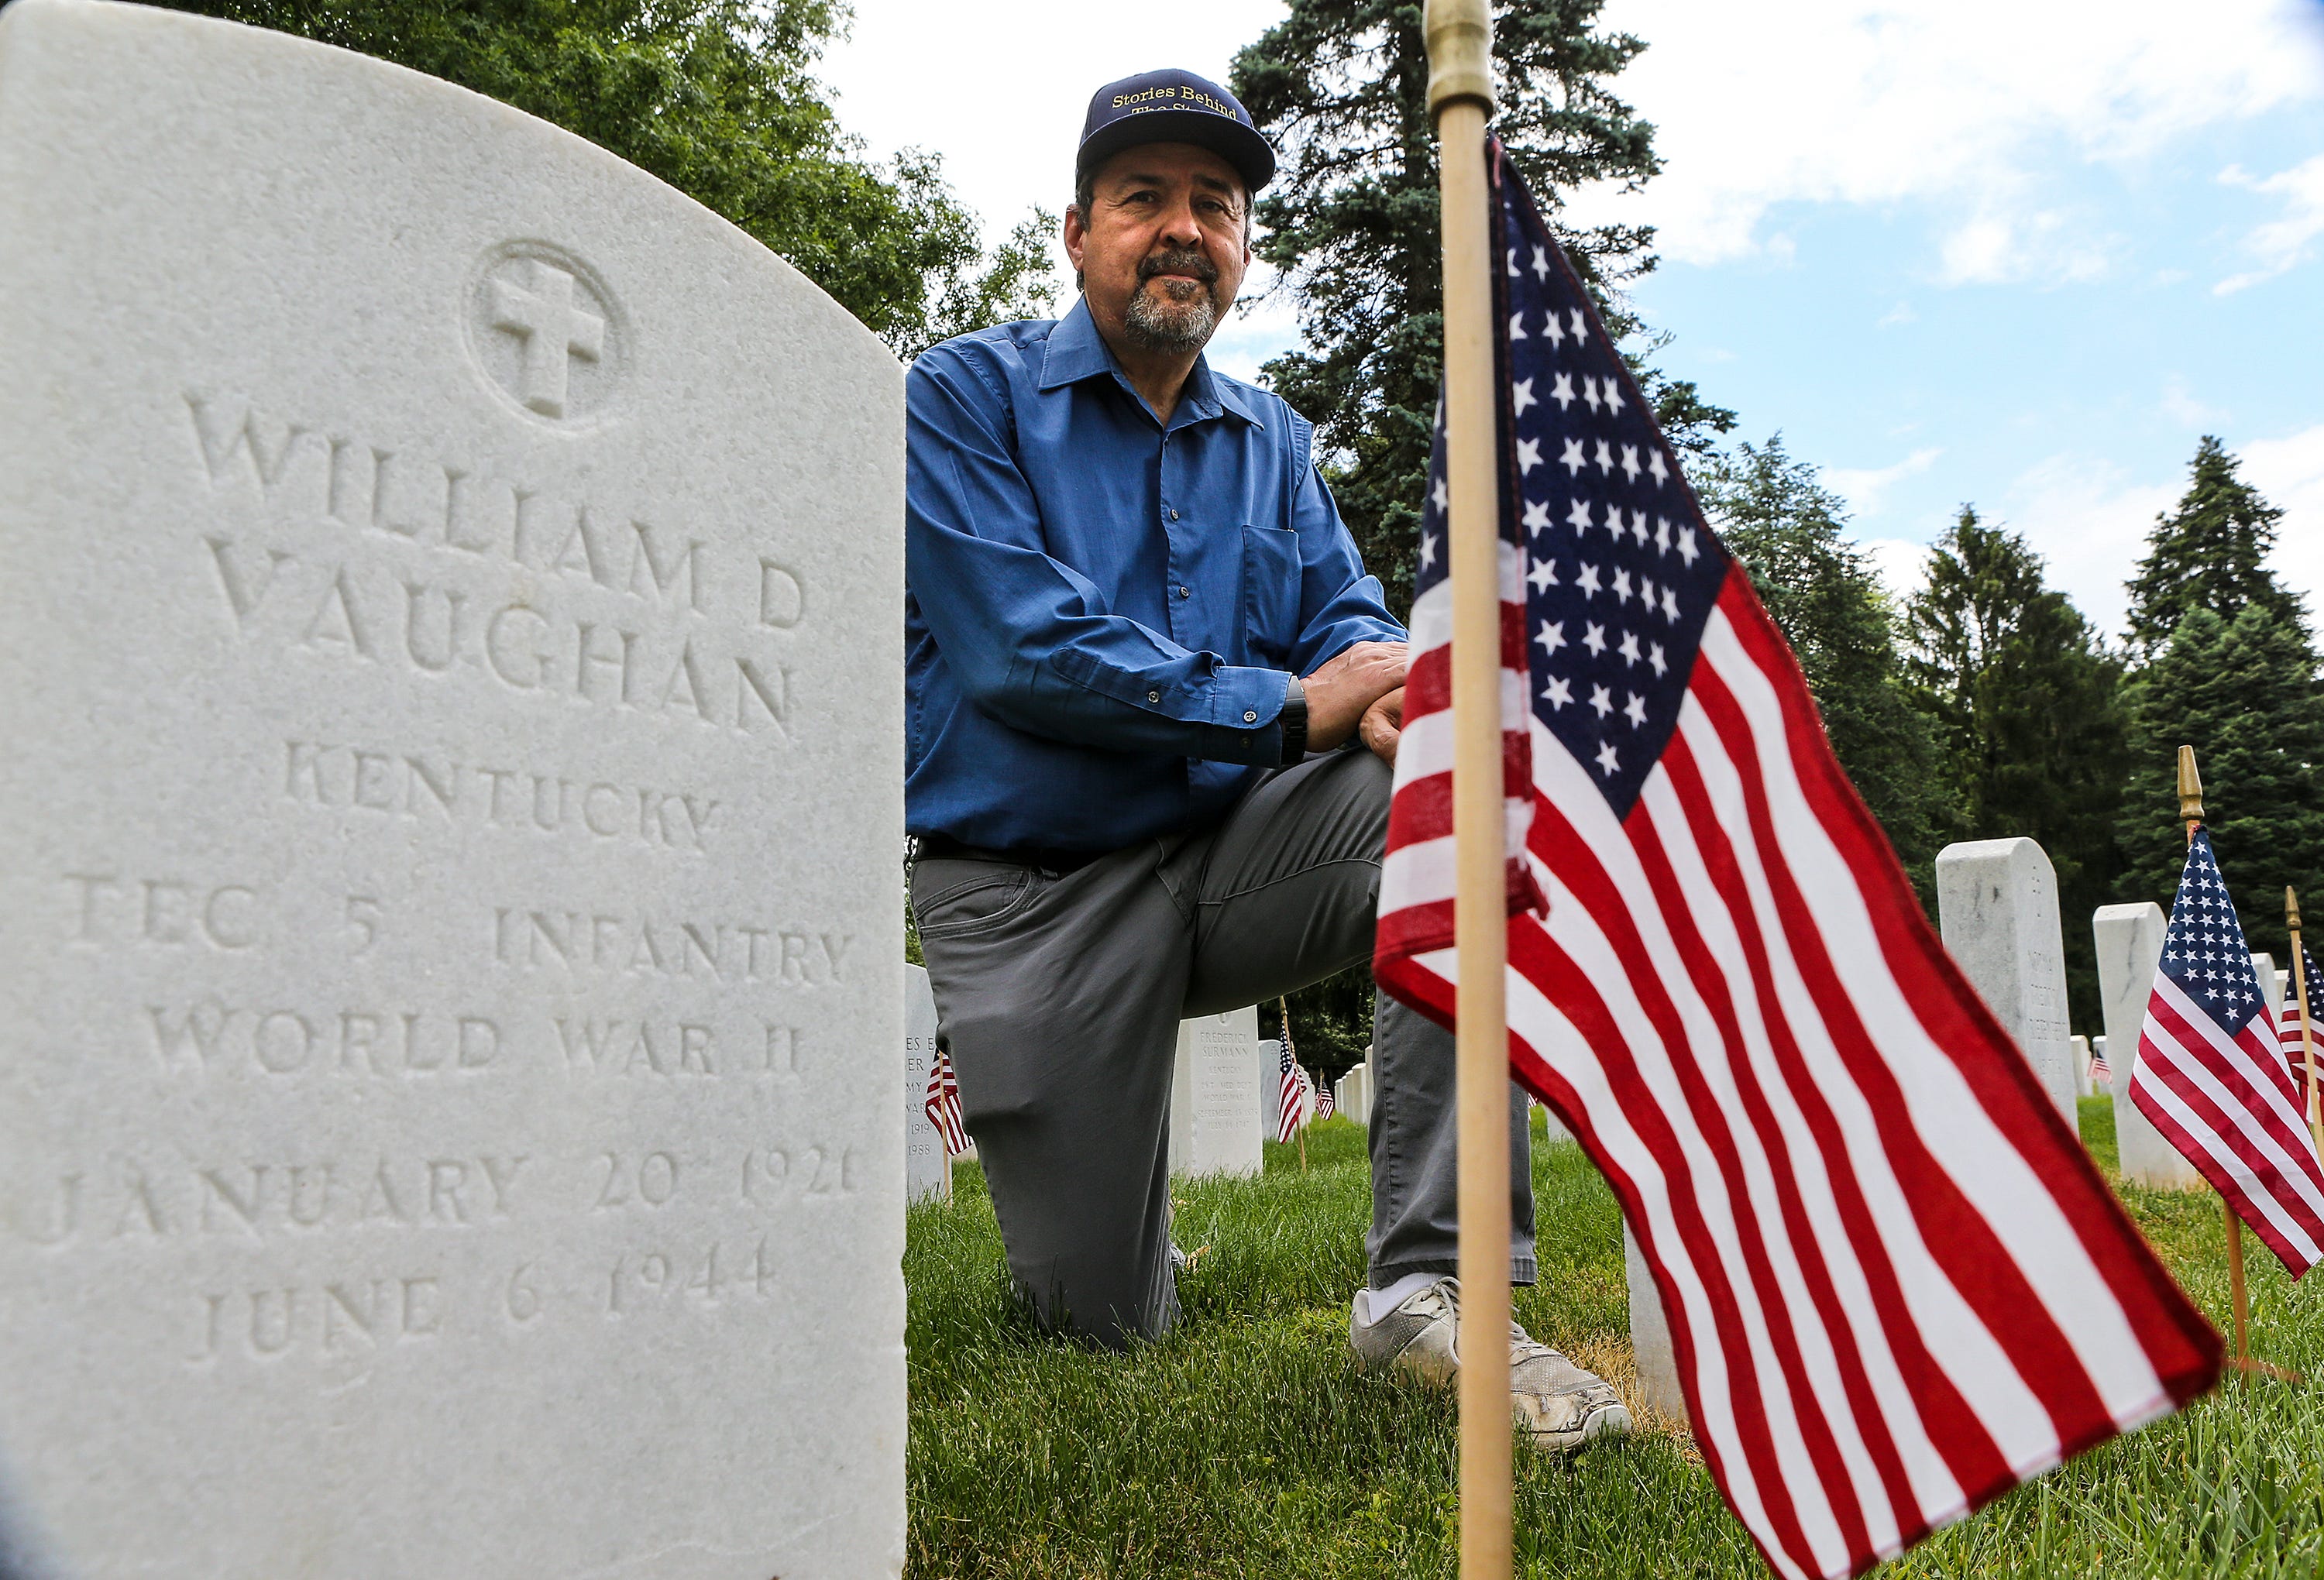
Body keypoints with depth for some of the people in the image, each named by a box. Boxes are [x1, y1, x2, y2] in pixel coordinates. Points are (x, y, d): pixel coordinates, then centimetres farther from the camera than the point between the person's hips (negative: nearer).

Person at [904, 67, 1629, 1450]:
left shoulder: (1273, 441, 14)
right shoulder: (968, 397, -3)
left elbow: (1347, 612, 8)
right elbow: (1024, 649, -16)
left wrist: (1380, 682, -19)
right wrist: (1292, 705, -20)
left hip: (1229, 848, 4)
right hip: (1030, 891, -3)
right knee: (1108, 1325, -3)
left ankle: (1432, 1280, -26)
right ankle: (1107, 1223, 37)